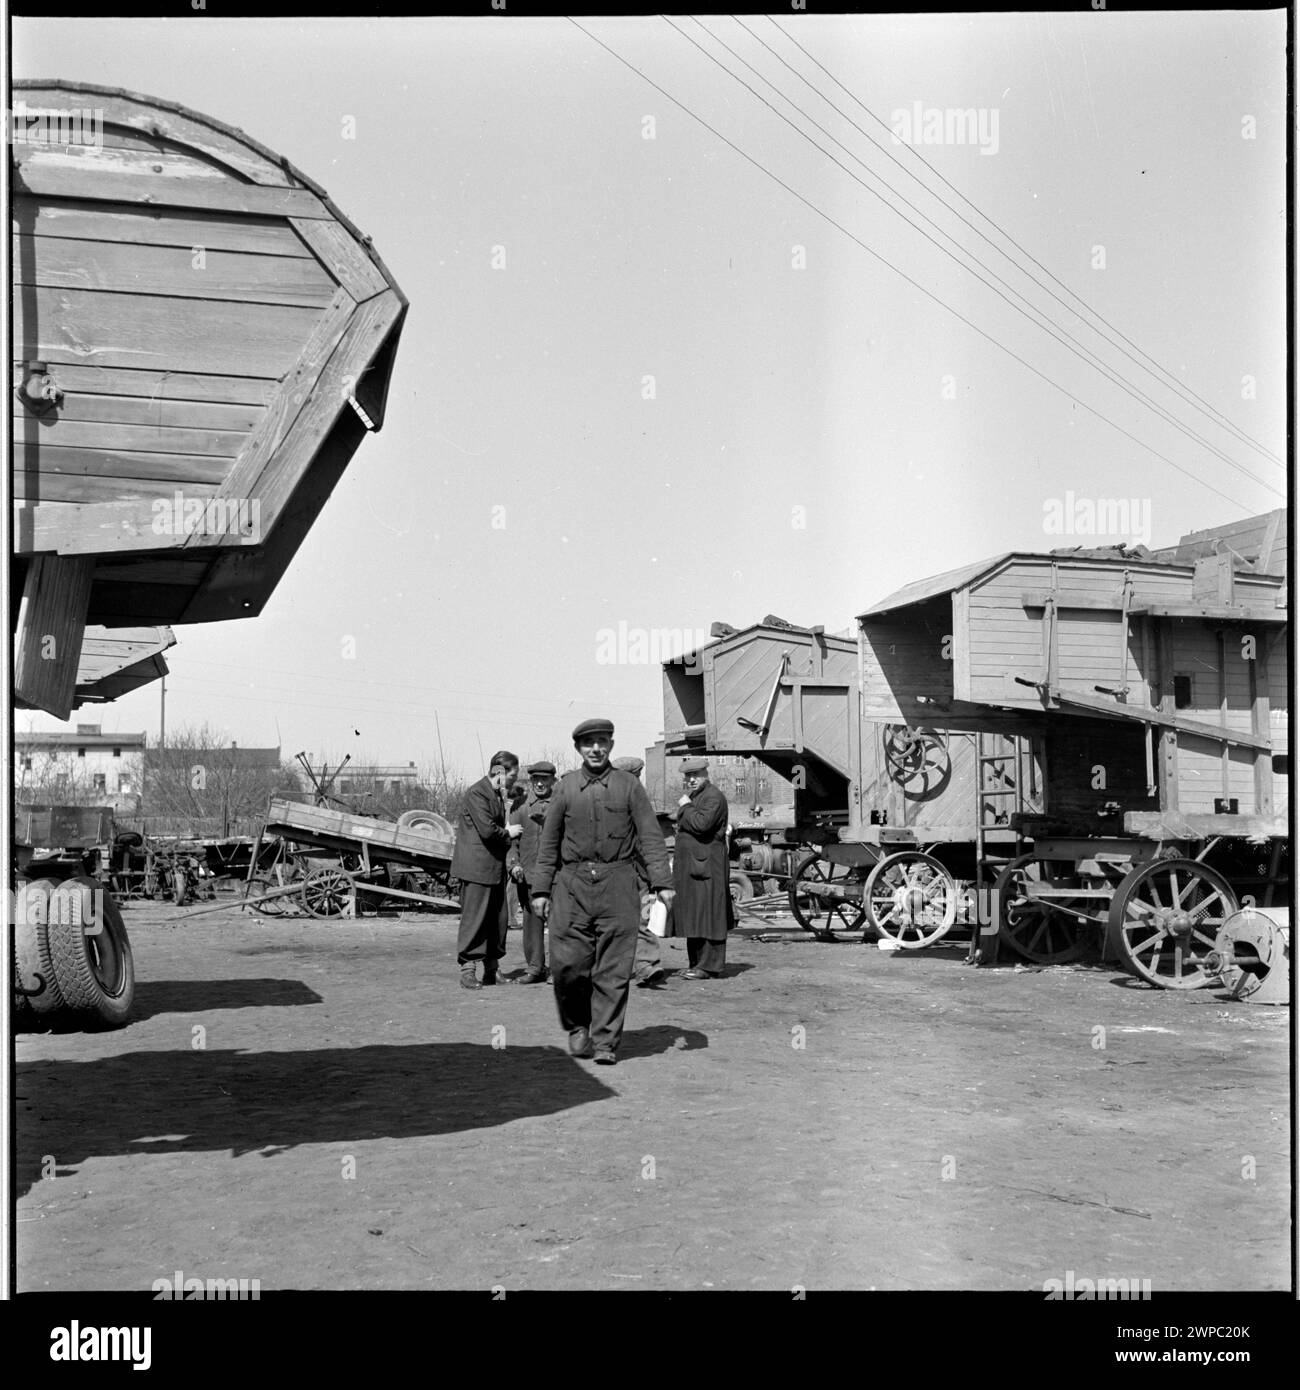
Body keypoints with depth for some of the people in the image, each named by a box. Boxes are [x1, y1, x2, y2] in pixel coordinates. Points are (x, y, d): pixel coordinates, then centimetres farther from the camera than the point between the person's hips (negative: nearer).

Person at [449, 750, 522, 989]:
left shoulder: (498, 794, 18)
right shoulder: (477, 793, -14)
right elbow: (487, 829, -22)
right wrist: (508, 833, -6)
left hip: (495, 867, 9)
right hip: (476, 867, -9)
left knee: (499, 919, 10)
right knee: (474, 918, -5)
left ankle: (492, 969, 18)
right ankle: (467, 971, 0)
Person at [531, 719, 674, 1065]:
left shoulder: (629, 785, 7)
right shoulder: (566, 786, 10)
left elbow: (650, 835, 3)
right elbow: (549, 841, 13)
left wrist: (662, 881, -6)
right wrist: (540, 889, 8)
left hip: (617, 882, -1)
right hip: (572, 882, 1)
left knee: (613, 970, -2)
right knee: (567, 963, -4)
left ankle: (606, 1042, 5)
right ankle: (577, 1027, 20)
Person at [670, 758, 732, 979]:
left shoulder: (714, 797, -11)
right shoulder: (689, 795, 21)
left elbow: (701, 824, -26)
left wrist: (686, 806, -12)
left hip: (707, 864, -10)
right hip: (688, 865, 10)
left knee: (707, 915, -8)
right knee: (692, 916, 12)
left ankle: (710, 967, -7)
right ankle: (696, 963, 18)